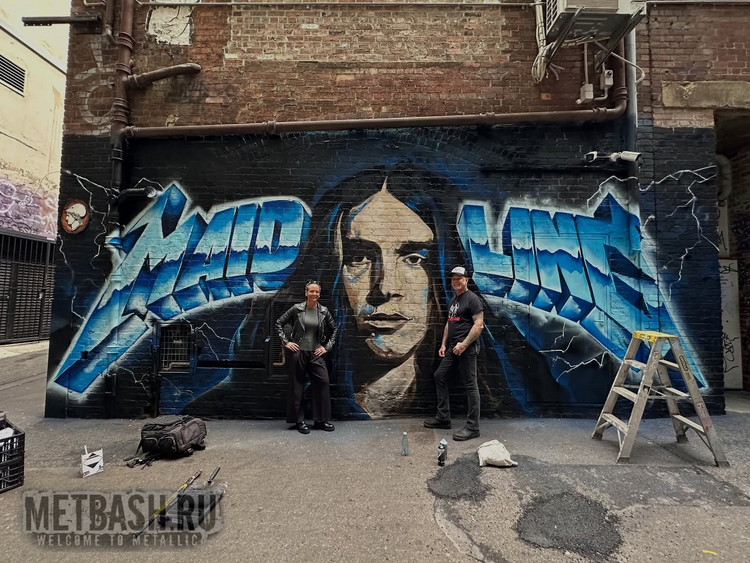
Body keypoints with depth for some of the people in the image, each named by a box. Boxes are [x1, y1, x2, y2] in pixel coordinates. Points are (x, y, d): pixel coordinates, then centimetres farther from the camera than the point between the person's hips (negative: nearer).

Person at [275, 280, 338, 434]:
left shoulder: (323, 311, 2)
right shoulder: (297, 309, -4)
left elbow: (333, 329, 15)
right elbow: (279, 323, 3)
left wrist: (327, 347, 8)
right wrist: (286, 342, -3)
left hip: (315, 353, 2)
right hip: (297, 352, -2)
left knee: (323, 383, -5)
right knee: (297, 386, 4)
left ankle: (321, 420, 10)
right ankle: (299, 421, 18)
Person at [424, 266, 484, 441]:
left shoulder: (472, 299, -11)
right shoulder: (453, 300, 17)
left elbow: (479, 325, -17)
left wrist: (464, 344, -21)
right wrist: (443, 344, 16)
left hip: (466, 348, -10)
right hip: (453, 348, 10)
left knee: (470, 385, -3)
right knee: (439, 377, 13)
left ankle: (472, 427, 7)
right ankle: (443, 418, 23)